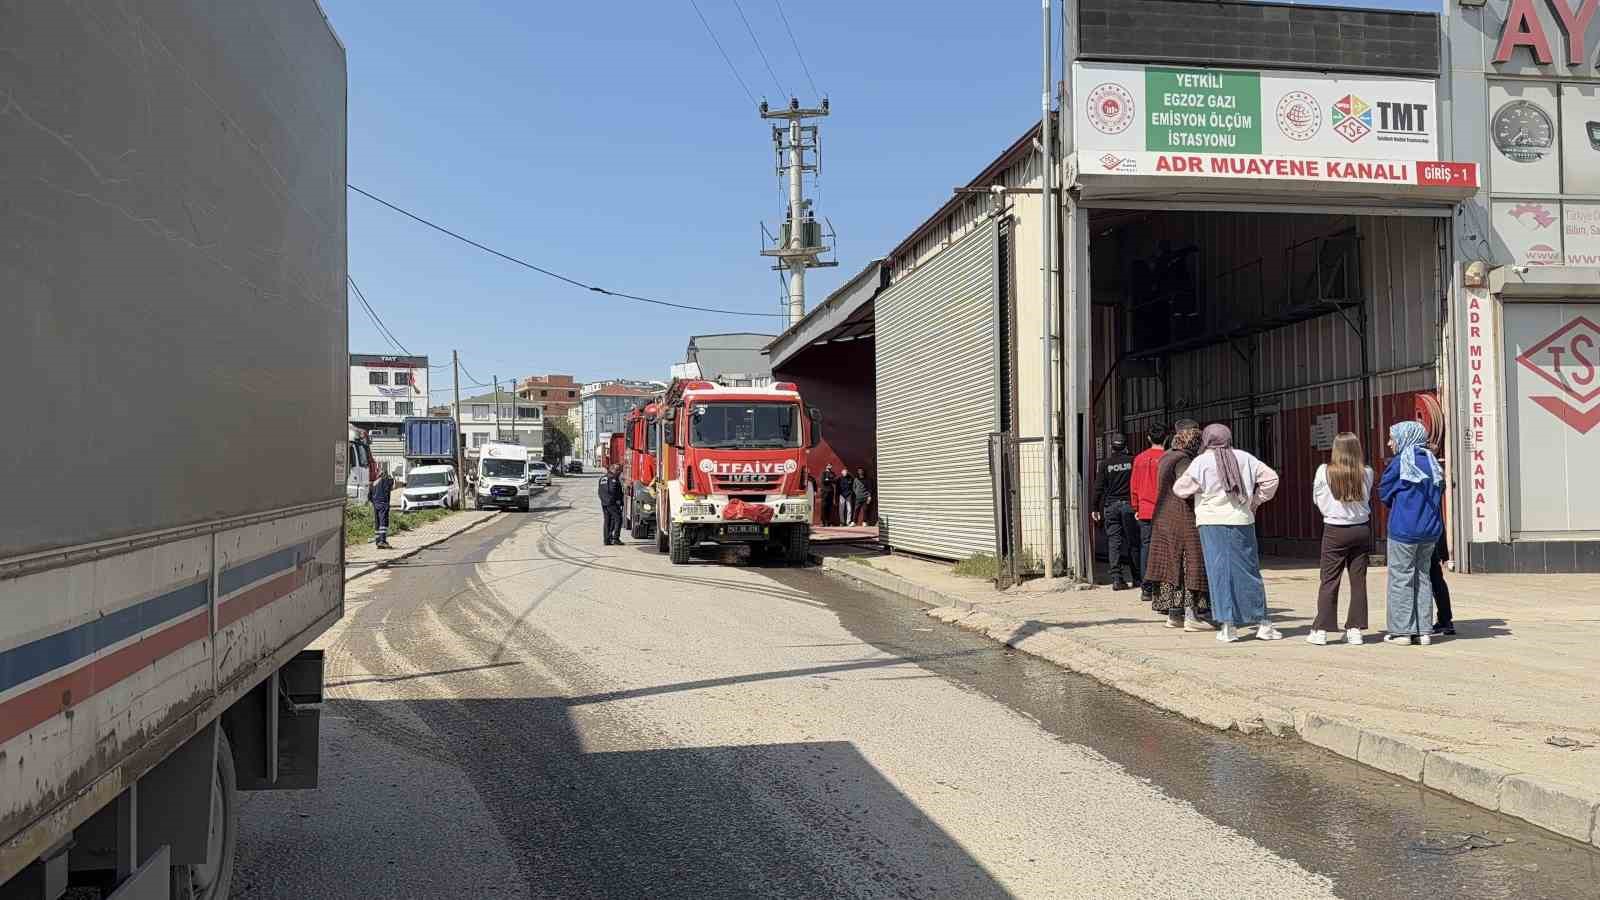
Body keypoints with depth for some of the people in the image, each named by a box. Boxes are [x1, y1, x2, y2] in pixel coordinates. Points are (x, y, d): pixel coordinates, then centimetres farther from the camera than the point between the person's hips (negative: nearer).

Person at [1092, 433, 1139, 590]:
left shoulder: (1104, 463, 1)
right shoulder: (1132, 461, -1)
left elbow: (1099, 487, 0)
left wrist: (1095, 508, 5)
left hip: (1110, 506, 0)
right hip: (1128, 505, 0)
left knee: (1113, 541, 0)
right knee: (1133, 542, 8)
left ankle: (1116, 578, -7)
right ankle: (1137, 577, 11)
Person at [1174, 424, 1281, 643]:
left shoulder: (1202, 462, -3)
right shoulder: (1244, 458, 8)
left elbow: (1180, 489, -2)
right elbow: (1270, 478, 8)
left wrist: (1195, 491, 20)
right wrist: (1256, 501, 16)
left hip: (1213, 522, -3)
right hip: (1242, 521, 3)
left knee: (1220, 572, 0)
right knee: (1248, 571, 10)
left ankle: (1228, 626, -1)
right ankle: (1262, 623, 12)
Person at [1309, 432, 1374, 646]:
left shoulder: (1324, 471, -10)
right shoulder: (1366, 473, -5)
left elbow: (1316, 499, 2)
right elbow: (1368, 499, 7)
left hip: (1334, 531, -2)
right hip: (1361, 529, 2)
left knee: (1329, 581, 3)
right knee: (1358, 580, 8)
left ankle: (1321, 630, 3)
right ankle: (1355, 629, 10)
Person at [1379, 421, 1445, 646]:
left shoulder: (1399, 463, -10)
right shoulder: (1432, 462, 8)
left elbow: (1384, 493, -2)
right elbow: (1439, 493, 15)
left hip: (1403, 529, -6)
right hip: (1431, 529, 6)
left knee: (1401, 579, 1)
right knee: (1422, 578, 12)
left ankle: (1402, 631, 3)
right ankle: (1424, 631, 14)